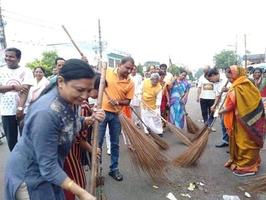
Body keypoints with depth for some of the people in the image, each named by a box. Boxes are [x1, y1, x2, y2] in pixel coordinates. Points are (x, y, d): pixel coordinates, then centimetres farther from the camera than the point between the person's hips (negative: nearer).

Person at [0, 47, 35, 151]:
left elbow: (25, 90, -12)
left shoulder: (26, 71, -2)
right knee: (11, 139, 11)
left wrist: (20, 108, -21)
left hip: (23, 110, -3)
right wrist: (14, 87, -18)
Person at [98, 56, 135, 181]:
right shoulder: (107, 72, -5)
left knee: (115, 143, 12)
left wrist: (118, 102, -18)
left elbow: (128, 101, 0)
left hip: (116, 115, 2)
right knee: (98, 142, 5)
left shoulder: (130, 83, -3)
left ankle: (114, 169, 28)